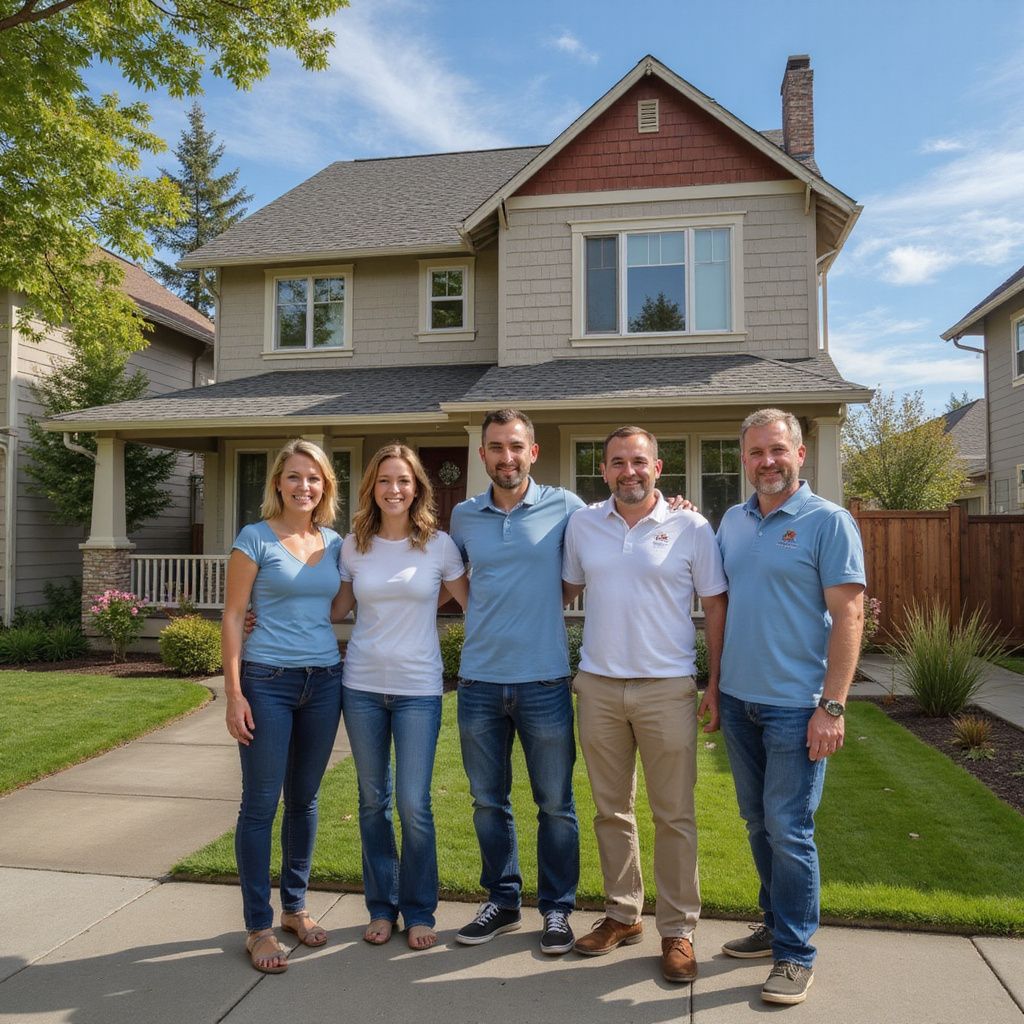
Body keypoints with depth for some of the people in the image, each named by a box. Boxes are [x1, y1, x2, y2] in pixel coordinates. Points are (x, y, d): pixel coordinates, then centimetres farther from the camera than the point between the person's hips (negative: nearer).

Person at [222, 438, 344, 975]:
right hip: (268, 682, -4)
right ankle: (259, 926, 18)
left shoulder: (334, 543, 8)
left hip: (324, 682, 4)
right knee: (261, 803, 3)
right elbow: (232, 616, -6)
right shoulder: (256, 538, -5)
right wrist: (233, 693, -11)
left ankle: (295, 906, 32)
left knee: (304, 798, 15)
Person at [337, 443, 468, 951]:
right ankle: (381, 907, 29)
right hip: (362, 685, 2)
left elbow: (472, 604, 4)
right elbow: (336, 608, 11)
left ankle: (419, 912, 20)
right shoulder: (353, 545, 2)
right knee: (373, 801, 11)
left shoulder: (439, 544, -3)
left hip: (419, 687, -2)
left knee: (414, 804, -1)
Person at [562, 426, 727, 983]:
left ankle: (677, 930, 22)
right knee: (611, 810, 14)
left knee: (674, 816, 6)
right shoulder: (581, 523, 4)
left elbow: (715, 607, 0)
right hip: (598, 686, 3)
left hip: (667, 687, -3)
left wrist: (716, 684, -3)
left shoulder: (691, 528, -4)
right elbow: (566, 590, 15)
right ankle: (622, 914, 32)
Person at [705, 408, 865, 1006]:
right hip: (738, 700, 6)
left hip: (795, 705, -5)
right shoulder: (732, 522, 9)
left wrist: (832, 707, -16)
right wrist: (715, 685, 13)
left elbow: (848, 616, -12)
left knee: (789, 832, 2)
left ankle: (796, 954, 18)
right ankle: (776, 924, 34)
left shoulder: (829, 521, -8)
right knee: (759, 824, 16)